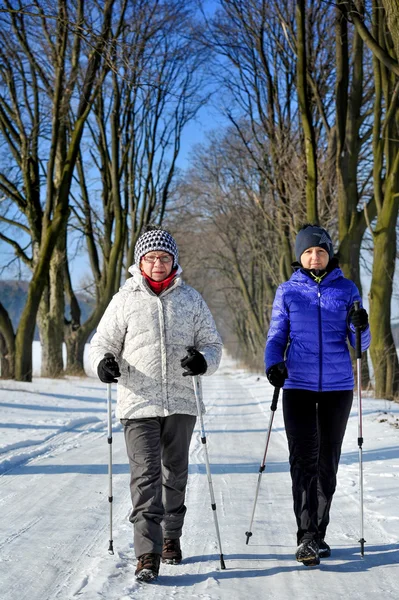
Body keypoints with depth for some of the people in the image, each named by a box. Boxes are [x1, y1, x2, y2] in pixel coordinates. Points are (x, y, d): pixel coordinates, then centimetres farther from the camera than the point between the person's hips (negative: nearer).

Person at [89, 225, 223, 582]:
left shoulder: (191, 299, 8)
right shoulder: (125, 300, 4)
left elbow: (213, 343, 11)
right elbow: (103, 342, 9)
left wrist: (203, 361, -12)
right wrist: (103, 363, -14)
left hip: (181, 403, 2)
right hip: (139, 403, -2)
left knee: (175, 474, 14)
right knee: (145, 476, -10)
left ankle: (171, 538, 32)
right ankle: (148, 555, -12)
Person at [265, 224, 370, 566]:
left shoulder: (346, 289, 5)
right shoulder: (288, 291, 5)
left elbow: (360, 345, 5)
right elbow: (277, 337, 7)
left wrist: (361, 327, -18)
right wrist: (273, 364, -14)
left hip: (337, 387, 1)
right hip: (298, 386, -1)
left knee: (328, 462, 8)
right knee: (303, 460, -11)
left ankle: (319, 534, 20)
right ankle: (307, 538, -14)